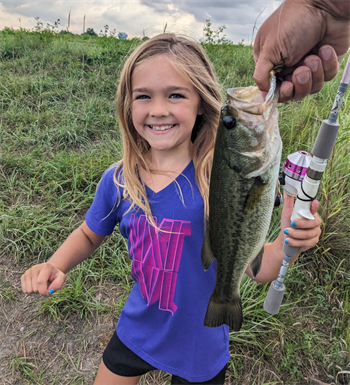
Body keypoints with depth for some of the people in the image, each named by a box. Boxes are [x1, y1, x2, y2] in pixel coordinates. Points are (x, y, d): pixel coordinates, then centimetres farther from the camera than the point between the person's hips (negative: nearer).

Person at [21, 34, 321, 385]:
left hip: (200, 346, -2)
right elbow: (89, 235, 3)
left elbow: (257, 267, -17)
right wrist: (55, 265, -14)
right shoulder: (118, 180, -15)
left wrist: (287, 243, -36)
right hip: (136, 333, 3)